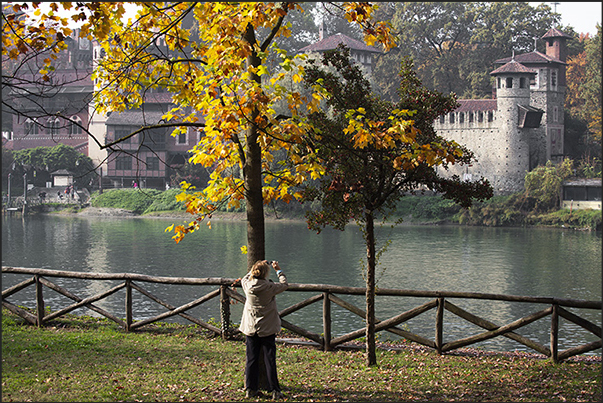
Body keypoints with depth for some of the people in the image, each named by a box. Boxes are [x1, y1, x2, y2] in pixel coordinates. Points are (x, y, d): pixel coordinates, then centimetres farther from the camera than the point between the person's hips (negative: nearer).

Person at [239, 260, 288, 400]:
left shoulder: (247, 285, -8)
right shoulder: (269, 287, -16)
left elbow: (246, 278, 18)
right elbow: (284, 285, 2)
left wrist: (258, 266, 23)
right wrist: (279, 271, 14)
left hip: (250, 329, 3)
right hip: (267, 329, -3)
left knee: (251, 359, 9)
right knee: (270, 360, 3)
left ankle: (250, 389, 13)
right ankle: (275, 391, 6)